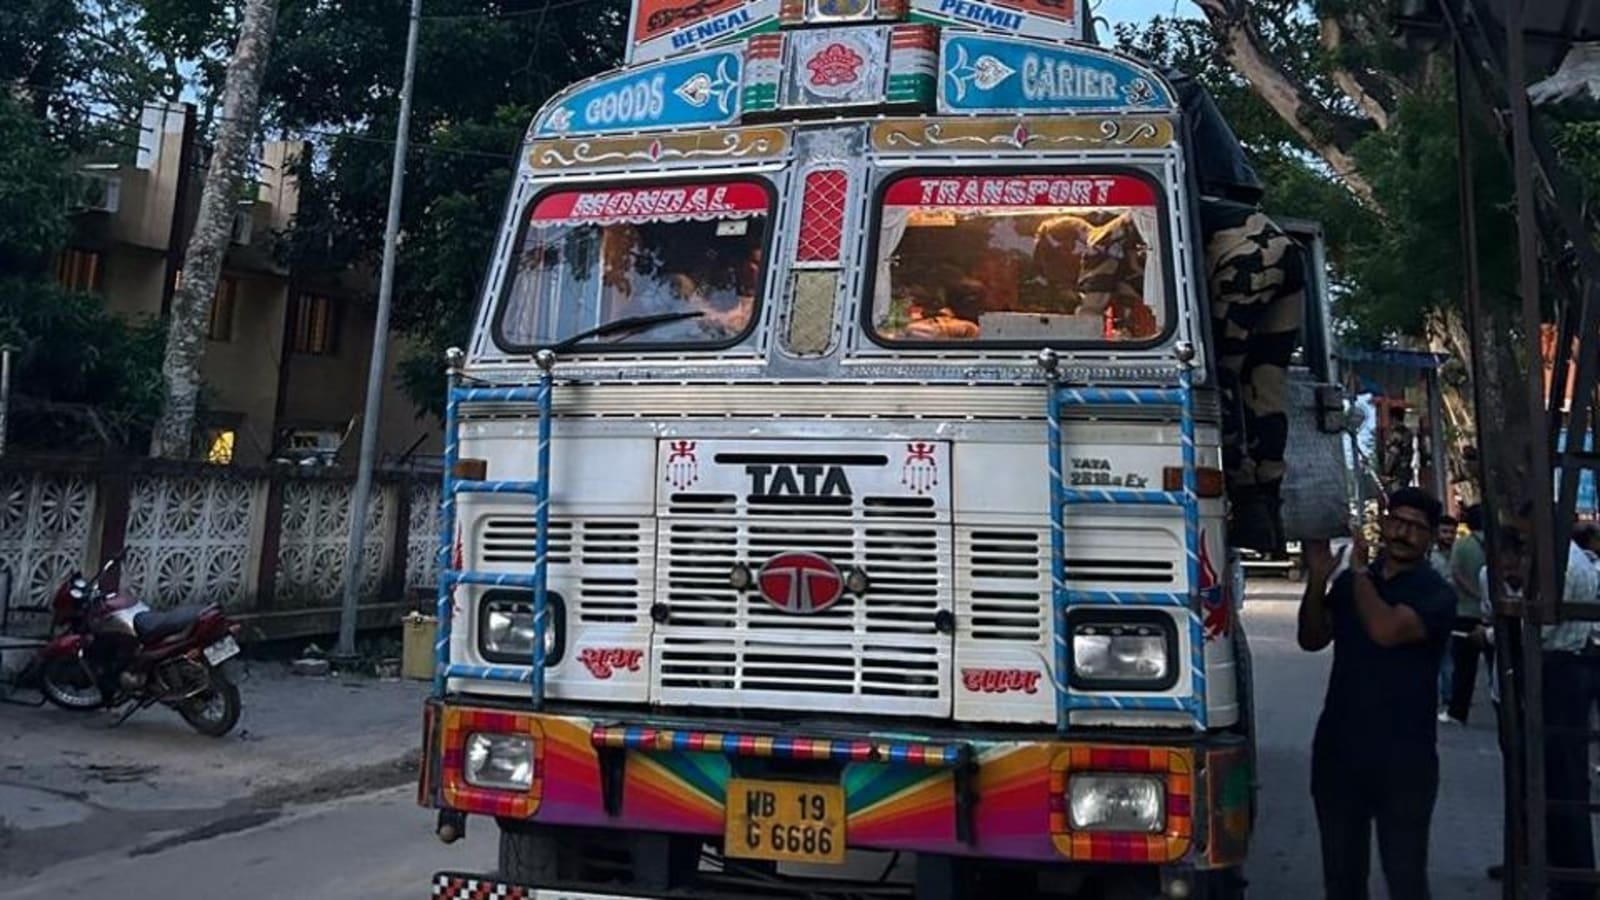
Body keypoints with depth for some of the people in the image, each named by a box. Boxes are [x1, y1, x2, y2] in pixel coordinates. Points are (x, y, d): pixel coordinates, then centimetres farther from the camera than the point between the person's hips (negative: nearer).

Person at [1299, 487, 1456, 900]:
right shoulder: (1351, 582, 10)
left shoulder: (1434, 594, -7)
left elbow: (1386, 630, -25)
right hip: (1337, 750, 5)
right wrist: (1317, 580, -6)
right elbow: (1312, 640, 7)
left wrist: (1360, 573, -11)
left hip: (1403, 759, -5)